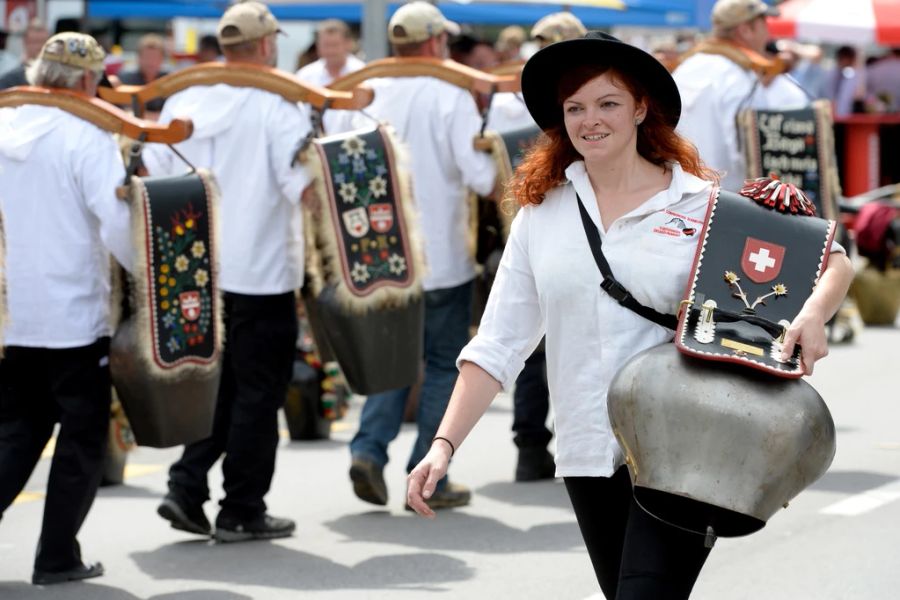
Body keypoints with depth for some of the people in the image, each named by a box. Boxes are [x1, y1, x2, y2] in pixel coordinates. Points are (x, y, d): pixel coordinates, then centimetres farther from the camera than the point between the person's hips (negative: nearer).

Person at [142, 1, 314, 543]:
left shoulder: (183, 102, 3)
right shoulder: (279, 105, -12)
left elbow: (151, 178, 5)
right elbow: (302, 184, -21)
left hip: (195, 269, 6)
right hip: (262, 271, -5)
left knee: (219, 382, 19)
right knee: (259, 391, 5)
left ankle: (186, 488, 9)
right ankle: (242, 512, 10)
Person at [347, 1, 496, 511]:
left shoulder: (372, 95, 1)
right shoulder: (451, 96, -12)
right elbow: (480, 173, -17)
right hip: (442, 256, -4)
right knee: (445, 364, 7)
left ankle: (370, 449, -1)